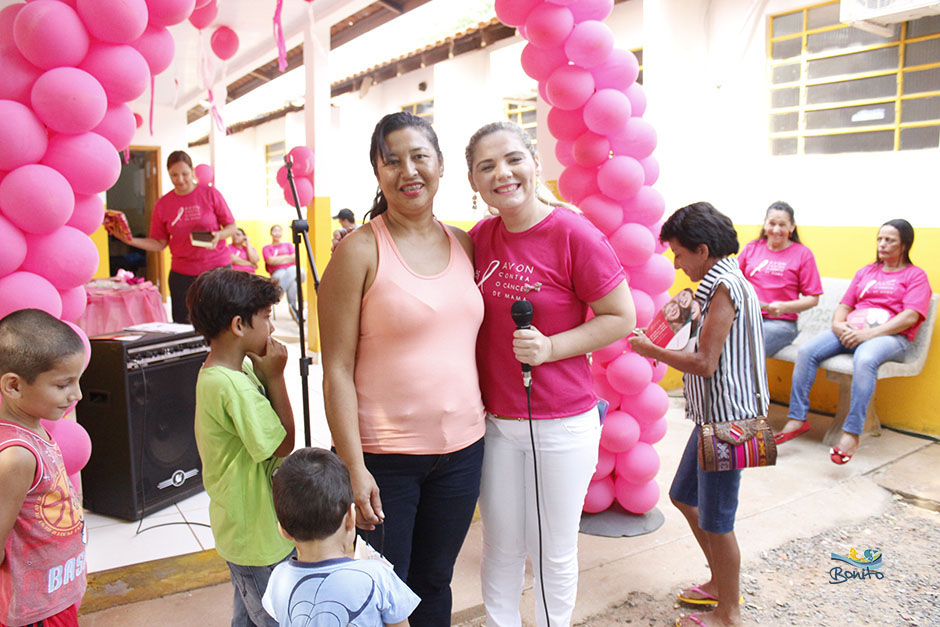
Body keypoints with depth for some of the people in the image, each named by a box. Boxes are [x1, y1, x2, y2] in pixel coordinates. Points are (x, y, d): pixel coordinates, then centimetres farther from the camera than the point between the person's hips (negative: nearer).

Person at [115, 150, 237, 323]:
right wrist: (130, 240, -6)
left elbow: (231, 227, 3)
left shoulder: (210, 194, -1)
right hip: (182, 273, 2)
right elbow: (159, 244, 8)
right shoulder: (163, 204, 5)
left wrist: (218, 235, -18)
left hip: (217, 268, -2)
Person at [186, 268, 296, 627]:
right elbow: (283, 444, -22)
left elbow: (263, 430, 10)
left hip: (245, 528, 10)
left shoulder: (228, 374, 2)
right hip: (259, 537, -10)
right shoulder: (232, 385, -29)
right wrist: (274, 377, -21)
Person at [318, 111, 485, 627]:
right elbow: (337, 370, -11)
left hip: (461, 449, 5)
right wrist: (353, 467, -14)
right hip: (383, 456, -4)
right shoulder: (360, 249, -10)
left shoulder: (464, 244, 5)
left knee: (434, 583, 21)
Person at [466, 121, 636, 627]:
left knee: (554, 552, 15)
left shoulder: (574, 234, -15)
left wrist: (550, 347, -21)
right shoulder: (479, 237, 1)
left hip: (562, 423, -4)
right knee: (501, 547, 19)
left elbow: (621, 318, -10)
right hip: (494, 419, 4)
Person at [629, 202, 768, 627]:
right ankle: (721, 584, 37)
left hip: (725, 419, -11)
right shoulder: (729, 281, 12)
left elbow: (705, 363, -23)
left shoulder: (722, 286, -19)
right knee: (684, 496, 21)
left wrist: (651, 351, -12)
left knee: (716, 520, 3)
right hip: (714, 415, 11)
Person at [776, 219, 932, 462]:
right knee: (806, 351, -22)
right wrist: (838, 324, -4)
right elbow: (844, 305, 22)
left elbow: (910, 317, -6)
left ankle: (851, 434, -38)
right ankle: (797, 419, -20)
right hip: (851, 332, 5)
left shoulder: (915, 275, 9)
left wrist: (869, 334, -19)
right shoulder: (865, 272, 26)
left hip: (890, 337, -5)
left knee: (865, 359, -40)